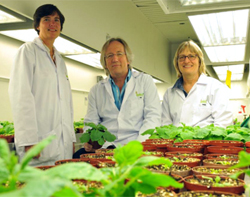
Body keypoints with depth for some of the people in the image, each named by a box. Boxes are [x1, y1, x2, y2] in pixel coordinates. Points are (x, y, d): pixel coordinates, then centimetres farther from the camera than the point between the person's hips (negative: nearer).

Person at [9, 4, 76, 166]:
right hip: (41, 139, -6)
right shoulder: (29, 50, 1)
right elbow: (20, 95, -10)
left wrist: (71, 137, 12)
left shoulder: (60, 60, 22)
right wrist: (29, 140, -18)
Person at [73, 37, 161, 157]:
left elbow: (153, 117, 2)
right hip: (103, 147, 3)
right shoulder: (96, 90, 20)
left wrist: (138, 145, -14)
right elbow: (91, 122, 16)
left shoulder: (145, 81, 12)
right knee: (77, 157, -28)